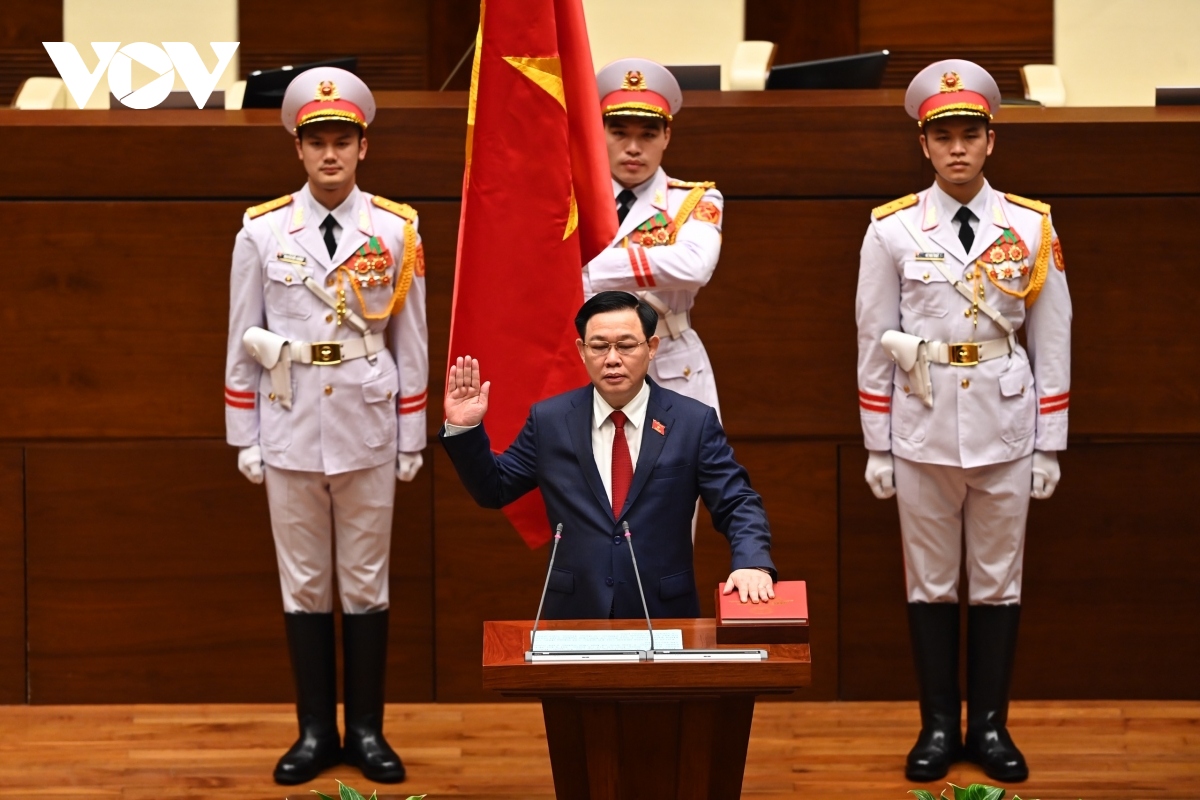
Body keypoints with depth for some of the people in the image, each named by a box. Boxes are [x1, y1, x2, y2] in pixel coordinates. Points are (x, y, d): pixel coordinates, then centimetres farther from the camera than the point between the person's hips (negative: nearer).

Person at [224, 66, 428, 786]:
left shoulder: (396, 231, 0)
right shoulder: (262, 232, 0)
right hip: (290, 428, 0)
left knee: (366, 583, 6)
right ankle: (316, 730, 15)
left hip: (367, 429, 0)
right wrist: (245, 438, 3)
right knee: (304, 584, 6)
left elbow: (411, 340, 4)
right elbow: (242, 340, 4)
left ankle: (367, 729, 15)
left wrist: (413, 438, 4)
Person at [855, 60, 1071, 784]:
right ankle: (939, 725, 17)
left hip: (1004, 430, 1)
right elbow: (873, 344, 2)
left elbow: (1053, 343, 4)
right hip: (922, 431, 0)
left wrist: (1050, 447, 2)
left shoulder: (1032, 228, 1)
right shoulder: (892, 230, -2)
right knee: (931, 583, 7)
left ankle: (991, 725, 18)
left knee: (999, 582, 7)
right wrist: (877, 448, 2)